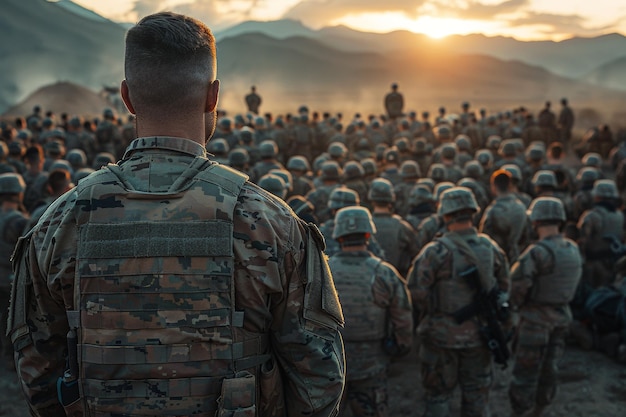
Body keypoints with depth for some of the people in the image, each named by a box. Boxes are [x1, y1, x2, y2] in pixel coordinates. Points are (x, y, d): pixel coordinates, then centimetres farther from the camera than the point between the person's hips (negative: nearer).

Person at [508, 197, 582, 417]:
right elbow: (574, 281, 10)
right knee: (549, 368, 18)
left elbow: (519, 280, -29)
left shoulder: (539, 252, -24)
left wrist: (516, 302, -10)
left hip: (536, 318, -7)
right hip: (562, 315, 7)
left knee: (526, 370, 3)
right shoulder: (573, 249, 0)